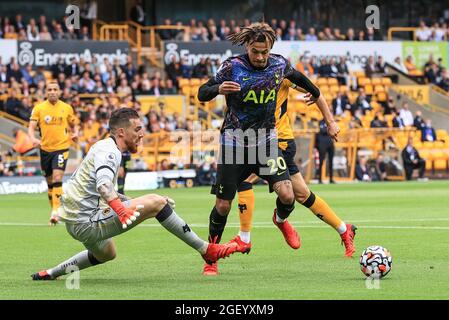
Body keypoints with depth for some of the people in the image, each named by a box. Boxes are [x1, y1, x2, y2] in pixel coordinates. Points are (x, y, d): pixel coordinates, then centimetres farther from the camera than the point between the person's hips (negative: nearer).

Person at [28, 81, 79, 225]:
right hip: (45, 149, 2)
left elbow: (74, 124, 16)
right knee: (50, 182, 10)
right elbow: (31, 127, -5)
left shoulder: (67, 108, 3)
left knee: (57, 178, -18)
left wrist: (75, 133, -6)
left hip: (61, 147, -2)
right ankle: (53, 210, 25)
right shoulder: (38, 108, 1)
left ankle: (56, 212, -22)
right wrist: (33, 139, -25)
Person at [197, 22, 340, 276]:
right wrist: (219, 88, -33)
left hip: (266, 139, 2)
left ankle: (281, 220, 21)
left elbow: (306, 84, 11)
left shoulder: (280, 64, -5)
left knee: (286, 195, -16)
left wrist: (331, 121, 13)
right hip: (234, 140, -2)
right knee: (223, 205, -1)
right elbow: (202, 94, -9)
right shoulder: (233, 67, -14)